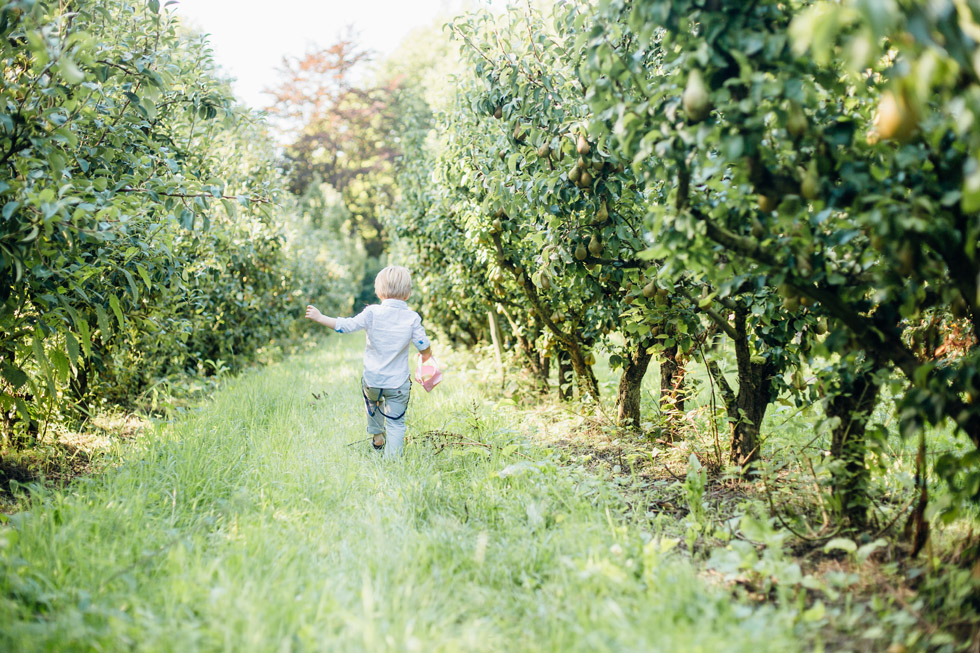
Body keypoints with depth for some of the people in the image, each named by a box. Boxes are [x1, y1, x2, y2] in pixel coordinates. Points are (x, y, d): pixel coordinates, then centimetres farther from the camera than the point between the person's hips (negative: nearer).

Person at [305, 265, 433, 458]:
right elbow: (424, 347, -5)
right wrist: (426, 356, 19)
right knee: (396, 422, 6)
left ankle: (377, 436, 39)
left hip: (372, 380, 1)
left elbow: (345, 326, -9)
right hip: (398, 383, -1)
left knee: (373, 403, 34)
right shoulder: (412, 318, -7)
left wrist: (319, 317, 2)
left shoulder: (372, 313, -10)